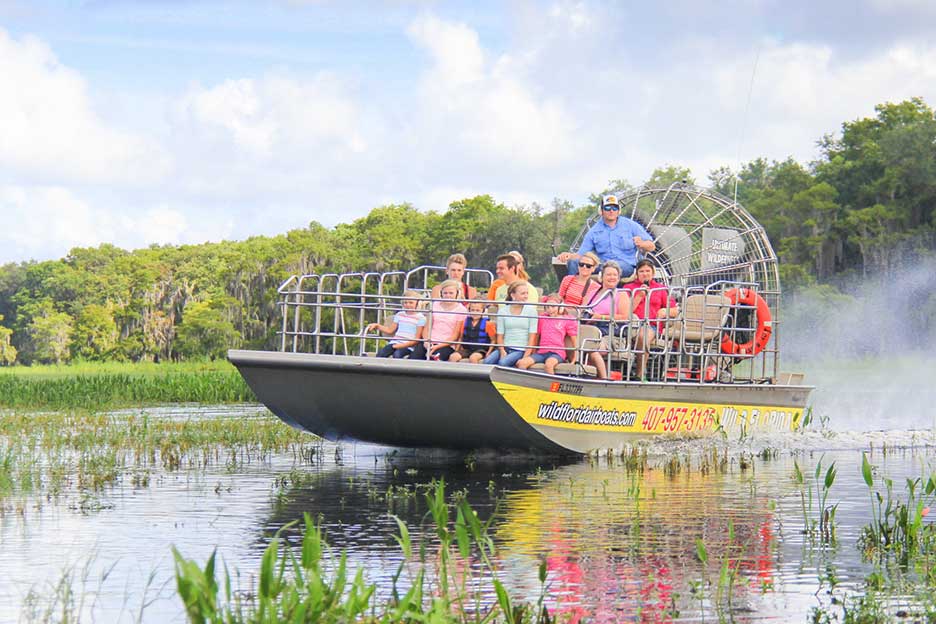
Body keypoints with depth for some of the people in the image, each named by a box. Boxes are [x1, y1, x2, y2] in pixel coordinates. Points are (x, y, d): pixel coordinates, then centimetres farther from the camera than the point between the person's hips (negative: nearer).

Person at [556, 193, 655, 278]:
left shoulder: (631, 225, 11)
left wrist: (641, 244, -15)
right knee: (573, 262, -23)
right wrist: (570, 255, -11)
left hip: (626, 266, -3)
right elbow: (581, 254, 13)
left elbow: (652, 246, 10)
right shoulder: (594, 231, 16)